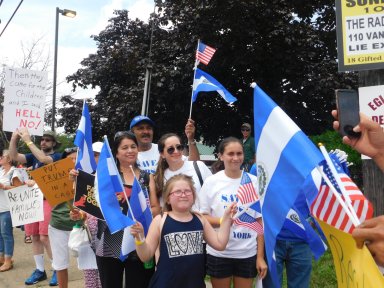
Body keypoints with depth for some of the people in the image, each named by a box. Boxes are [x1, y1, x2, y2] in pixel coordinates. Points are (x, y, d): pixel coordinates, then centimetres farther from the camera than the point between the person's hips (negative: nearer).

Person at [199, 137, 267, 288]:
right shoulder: (211, 182, -5)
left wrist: (260, 256, 0)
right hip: (219, 253, -1)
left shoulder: (254, 182, -1)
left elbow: (260, 221, 3)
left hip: (248, 253, 1)